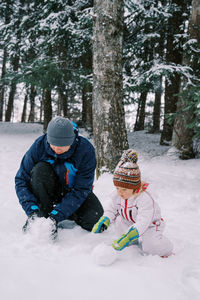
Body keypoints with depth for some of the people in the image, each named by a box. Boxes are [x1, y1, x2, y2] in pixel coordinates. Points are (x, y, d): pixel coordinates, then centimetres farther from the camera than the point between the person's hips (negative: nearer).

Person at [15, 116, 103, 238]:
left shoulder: (85, 150, -26)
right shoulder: (39, 145, -22)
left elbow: (81, 189, -25)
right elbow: (22, 180, -17)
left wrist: (56, 215, -35)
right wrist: (32, 210, -32)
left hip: (73, 193, 0)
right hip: (50, 191, 0)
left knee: (93, 220, -25)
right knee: (40, 169, -30)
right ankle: (43, 217, -20)